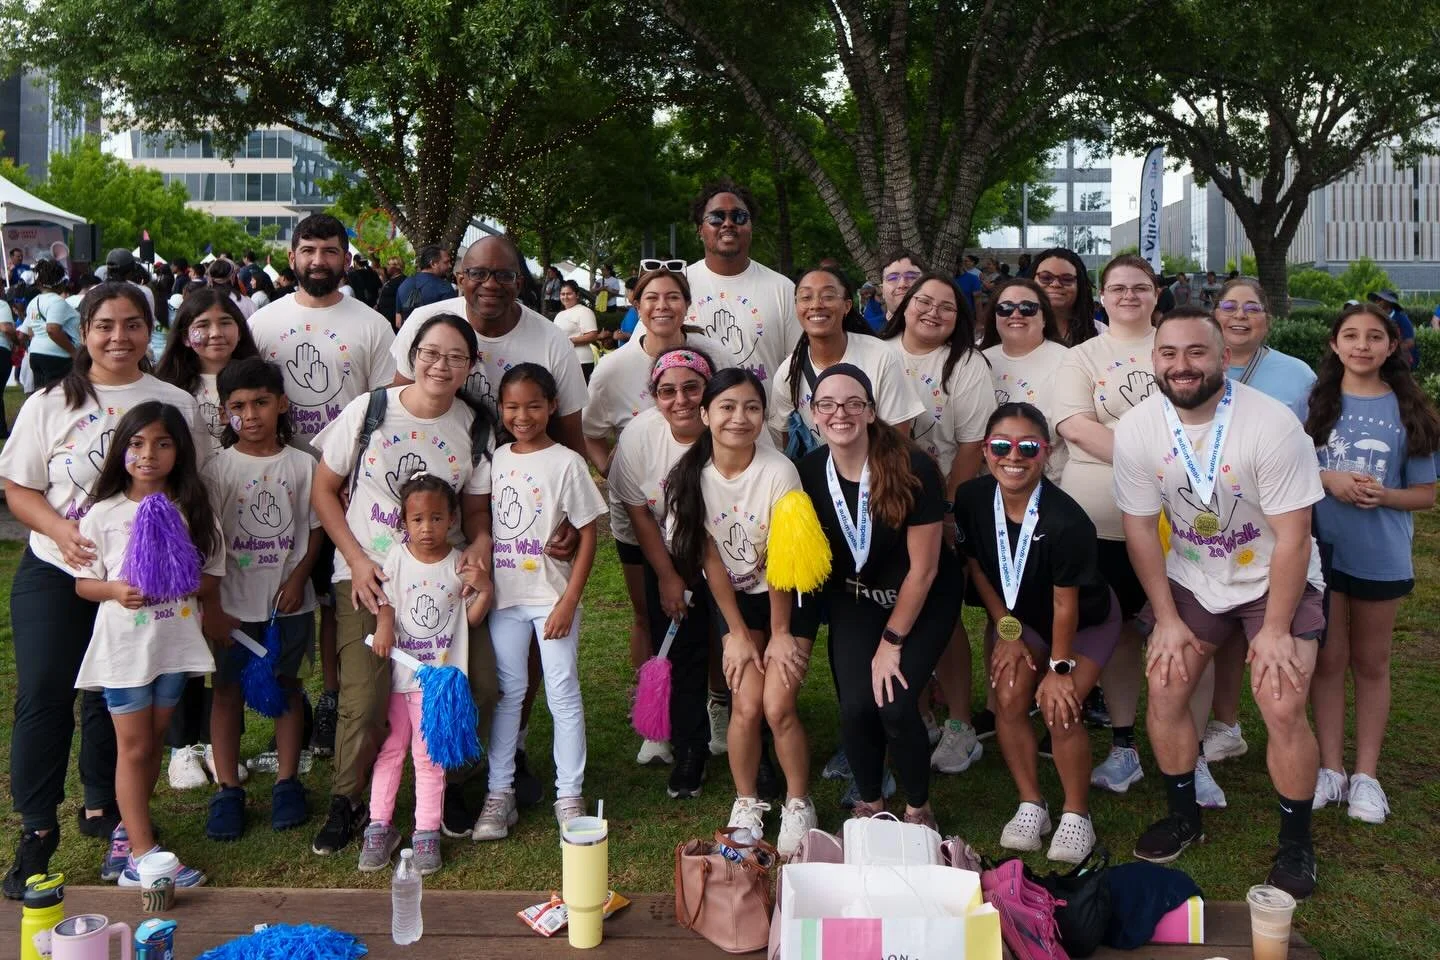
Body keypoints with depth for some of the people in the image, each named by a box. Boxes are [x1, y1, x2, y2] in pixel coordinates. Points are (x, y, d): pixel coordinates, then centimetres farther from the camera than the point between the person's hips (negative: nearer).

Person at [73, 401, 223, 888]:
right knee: (134, 746, 3)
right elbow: (83, 582, -1)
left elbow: (213, 577, 3)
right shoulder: (103, 513, -4)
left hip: (176, 642, 3)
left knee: (154, 741, 15)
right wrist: (115, 590, -21)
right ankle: (142, 855, 8)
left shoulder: (193, 511, 1)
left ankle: (129, 825, 34)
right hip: (123, 643, -3)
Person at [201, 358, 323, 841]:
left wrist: (297, 579, -10)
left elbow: (315, 529, 2)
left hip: (288, 599, 1)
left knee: (286, 685, 11)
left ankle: (287, 781, 22)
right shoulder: (218, 468, -5)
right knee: (228, 689, 6)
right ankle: (227, 788, 16)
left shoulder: (302, 465, -2)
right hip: (233, 601, -1)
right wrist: (213, 606, -8)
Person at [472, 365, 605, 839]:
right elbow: (483, 526, 13)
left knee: (563, 694, 2)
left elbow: (587, 536, -8)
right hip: (504, 596, 4)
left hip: (552, 596, -4)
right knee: (506, 693, 11)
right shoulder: (494, 460, 5)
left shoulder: (566, 462, -8)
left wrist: (569, 601, -12)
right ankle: (499, 793, 20)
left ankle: (569, 796, 14)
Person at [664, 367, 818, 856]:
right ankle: (746, 804, 16)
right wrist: (737, 632, -6)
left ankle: (798, 806, 13)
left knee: (778, 706, -10)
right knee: (747, 705, -8)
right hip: (733, 598, 2)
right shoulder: (692, 475, -12)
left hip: (785, 596, -2)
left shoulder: (778, 472, -21)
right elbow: (710, 559, -7)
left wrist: (780, 633, -10)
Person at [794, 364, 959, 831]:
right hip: (854, 601, 3)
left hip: (922, 601, -3)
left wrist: (891, 642, -12)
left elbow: (923, 568, -17)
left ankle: (918, 808, 11)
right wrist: (788, 637, -12)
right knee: (855, 706, -12)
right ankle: (869, 803, 18)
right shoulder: (807, 473, -13)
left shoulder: (912, 469, -24)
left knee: (895, 705, -18)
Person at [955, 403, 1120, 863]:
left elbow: (1065, 603, -25)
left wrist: (1060, 666, -14)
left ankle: (1076, 816, 6)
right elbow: (978, 567, -5)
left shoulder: (1066, 522, -36)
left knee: (1059, 708, -17)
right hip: (1017, 616, 4)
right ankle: (1031, 806, 10)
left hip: (1084, 621, -4)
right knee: (1009, 699, -10)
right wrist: (1007, 632, -3)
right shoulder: (972, 499, -21)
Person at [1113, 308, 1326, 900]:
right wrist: (1167, 620, -6)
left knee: (1283, 710, -13)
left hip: (1275, 580, -3)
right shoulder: (1136, 430, -14)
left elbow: (1292, 537, -20)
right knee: (1164, 691, -2)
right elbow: (1140, 527, -6)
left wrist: (1274, 631, -18)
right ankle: (1183, 816, 22)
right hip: (1190, 579, 3)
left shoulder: (1272, 426, -25)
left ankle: (1296, 843, 11)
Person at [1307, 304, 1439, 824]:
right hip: (1322, 548, 0)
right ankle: (1331, 768, 20)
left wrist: (1383, 495, -18)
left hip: (1381, 556, 0)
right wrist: (1327, 478, -17)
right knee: (1328, 659, 9)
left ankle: (1366, 774, 23)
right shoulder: (1314, 401, -2)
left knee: (1370, 663, 12)